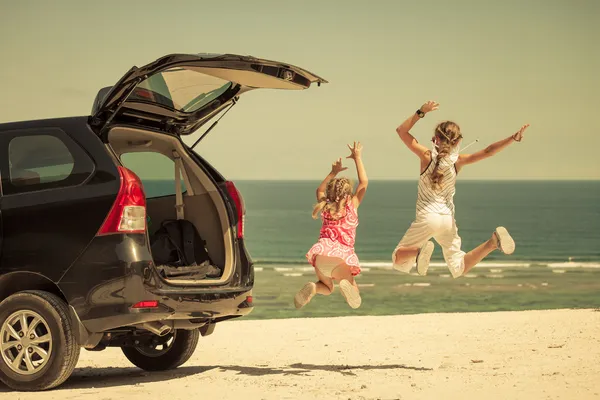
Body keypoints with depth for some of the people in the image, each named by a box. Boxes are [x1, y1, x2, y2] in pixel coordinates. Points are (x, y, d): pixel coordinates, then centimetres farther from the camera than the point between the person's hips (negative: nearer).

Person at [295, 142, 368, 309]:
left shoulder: (326, 207, 17)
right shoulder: (351, 206, 8)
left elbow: (320, 190, 39)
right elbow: (364, 183, 16)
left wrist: (333, 173, 39)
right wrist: (358, 159, 20)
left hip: (321, 251, 3)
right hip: (343, 255, -3)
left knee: (326, 287, 26)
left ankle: (313, 288, -12)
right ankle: (346, 284, -28)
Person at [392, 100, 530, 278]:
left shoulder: (427, 156, -8)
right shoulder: (458, 161, -2)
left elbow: (401, 130, -1)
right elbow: (488, 151, -9)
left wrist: (421, 112, -3)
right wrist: (514, 138, -7)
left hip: (427, 217, -3)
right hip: (448, 220, 3)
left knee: (399, 258, 8)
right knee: (459, 269, 11)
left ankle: (420, 250, -26)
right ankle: (492, 242, -14)